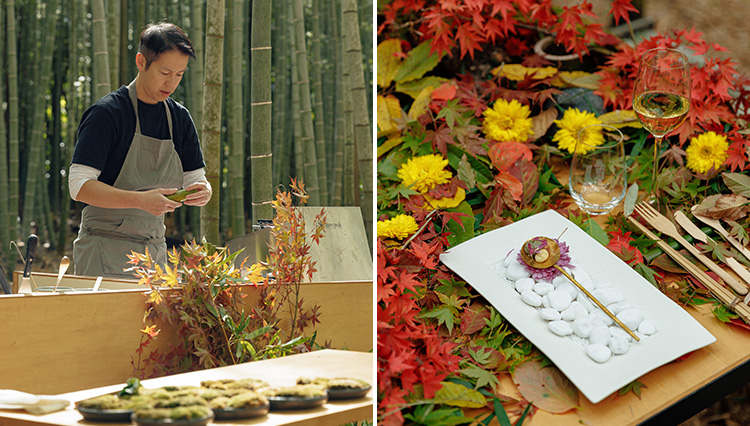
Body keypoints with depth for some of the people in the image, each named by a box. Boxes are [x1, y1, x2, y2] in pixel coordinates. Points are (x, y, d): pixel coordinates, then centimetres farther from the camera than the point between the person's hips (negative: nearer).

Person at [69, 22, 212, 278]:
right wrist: (141, 200, -27)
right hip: (105, 252, -5)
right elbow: (79, 186, -15)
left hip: (155, 251, 5)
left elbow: (195, 179, 13)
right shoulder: (107, 113, -10)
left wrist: (203, 192, -12)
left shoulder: (180, 118, 9)